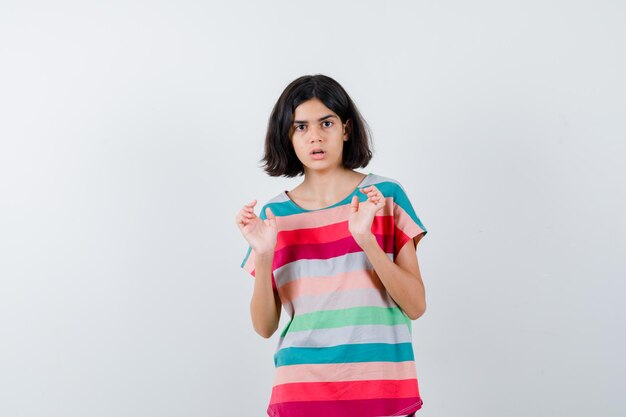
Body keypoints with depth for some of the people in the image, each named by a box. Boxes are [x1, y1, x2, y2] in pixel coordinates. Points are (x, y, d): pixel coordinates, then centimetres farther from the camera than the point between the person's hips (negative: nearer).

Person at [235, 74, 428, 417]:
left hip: (381, 389, -1)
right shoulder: (275, 214, 3)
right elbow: (265, 327, 2)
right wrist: (263, 256, -13)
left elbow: (415, 306, -7)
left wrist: (366, 238, -19)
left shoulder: (385, 195, -3)